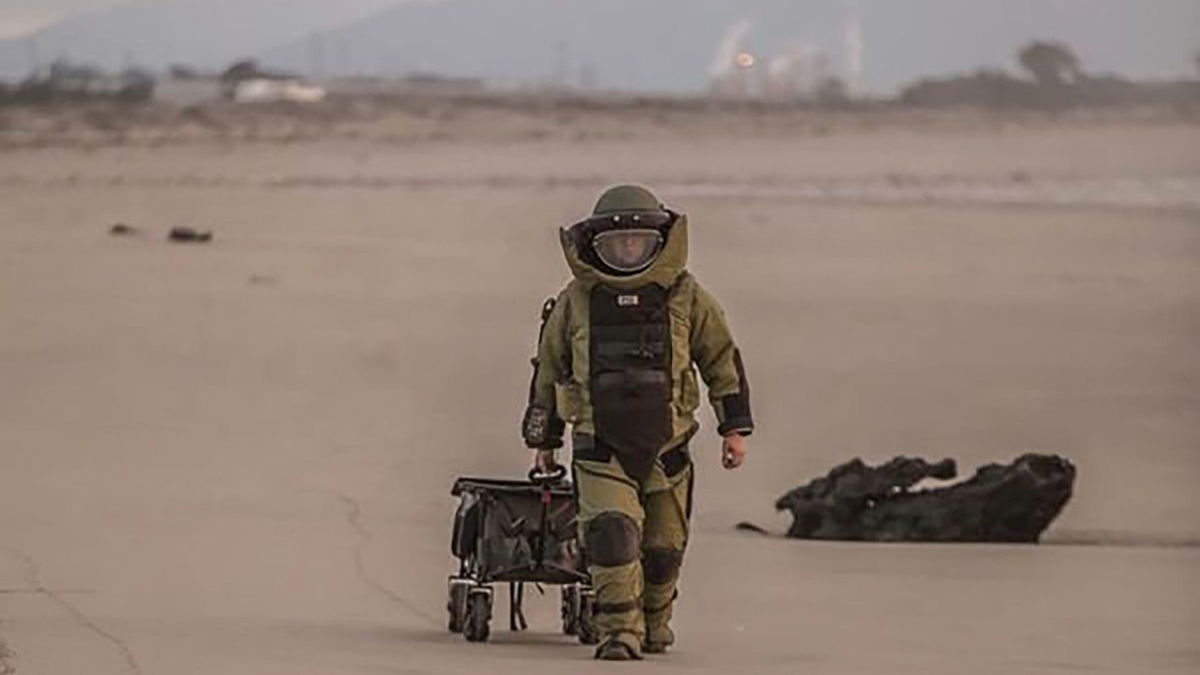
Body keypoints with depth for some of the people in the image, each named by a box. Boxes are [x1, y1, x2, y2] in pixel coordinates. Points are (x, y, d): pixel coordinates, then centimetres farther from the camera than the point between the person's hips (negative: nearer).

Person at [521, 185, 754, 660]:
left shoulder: (685, 297, 2)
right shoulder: (576, 301, 2)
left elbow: (722, 359, 10)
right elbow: (548, 368, 14)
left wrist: (734, 427, 5)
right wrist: (543, 439, 18)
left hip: (666, 448, 1)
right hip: (600, 448, -1)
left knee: (663, 546, 10)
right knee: (610, 532, -20)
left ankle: (654, 623, 34)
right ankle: (618, 633, -17)